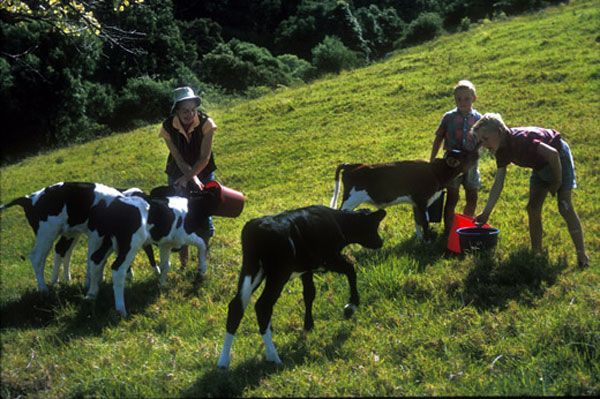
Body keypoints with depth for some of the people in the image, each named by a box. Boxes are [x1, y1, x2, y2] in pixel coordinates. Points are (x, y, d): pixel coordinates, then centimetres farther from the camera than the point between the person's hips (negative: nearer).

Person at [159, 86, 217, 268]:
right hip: (177, 174, 1)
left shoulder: (206, 123, -20)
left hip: (203, 173, 0)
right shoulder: (168, 127, -17)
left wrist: (188, 177, -25)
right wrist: (193, 178, -29)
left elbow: (204, 158, -18)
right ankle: (183, 263, 13)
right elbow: (179, 159, -17)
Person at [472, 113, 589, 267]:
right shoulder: (502, 150, -6)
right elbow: (498, 184, -3)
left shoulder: (520, 139, -34)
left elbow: (553, 153, -36)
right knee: (533, 209, 4)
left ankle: (582, 255, -10)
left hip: (559, 159, -9)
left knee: (565, 208, -15)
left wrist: (557, 182, -23)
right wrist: (486, 213, -6)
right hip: (540, 166, 9)